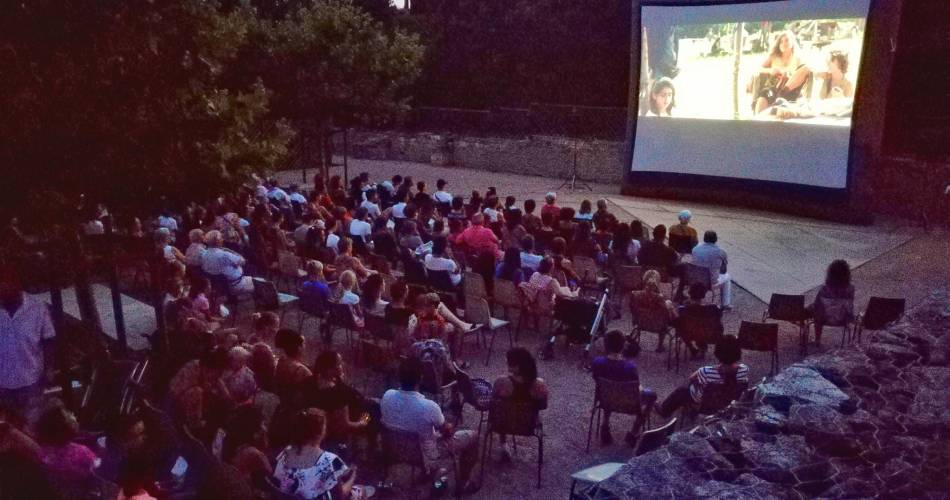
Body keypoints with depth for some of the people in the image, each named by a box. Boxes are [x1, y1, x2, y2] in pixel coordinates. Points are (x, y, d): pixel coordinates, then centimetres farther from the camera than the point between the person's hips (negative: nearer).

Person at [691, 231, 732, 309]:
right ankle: (726, 304, 36)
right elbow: (725, 263, 4)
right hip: (711, 283, -3)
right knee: (727, 277, 29)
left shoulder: (695, 249, -5)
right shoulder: (720, 252, -15)